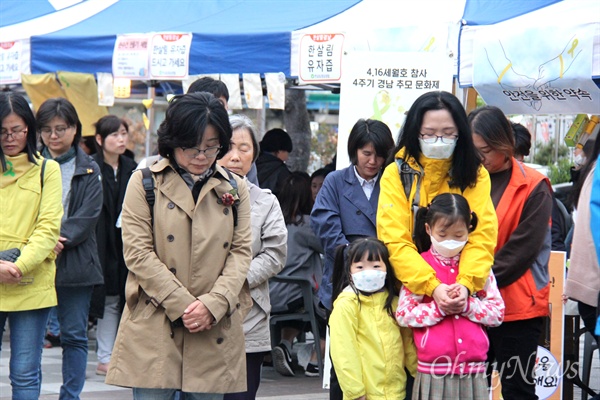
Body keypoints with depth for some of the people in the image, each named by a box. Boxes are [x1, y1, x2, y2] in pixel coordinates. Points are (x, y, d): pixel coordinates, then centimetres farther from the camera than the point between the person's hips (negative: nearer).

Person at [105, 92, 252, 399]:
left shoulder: (234, 189, 12)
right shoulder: (145, 183, 3)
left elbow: (241, 253, 5)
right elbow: (138, 253, -4)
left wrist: (212, 304, -11)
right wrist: (183, 306, -12)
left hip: (215, 333, 3)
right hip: (154, 327, -2)